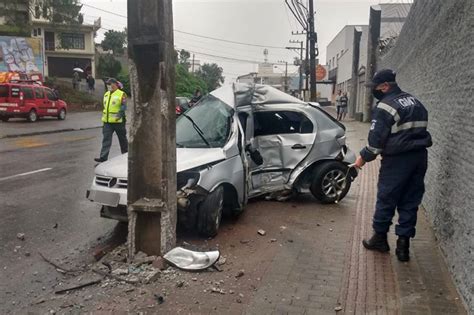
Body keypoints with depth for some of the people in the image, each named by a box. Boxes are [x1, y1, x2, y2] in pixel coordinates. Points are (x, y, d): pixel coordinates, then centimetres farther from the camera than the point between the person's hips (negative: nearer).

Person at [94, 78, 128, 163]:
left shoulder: (121, 94, -7)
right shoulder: (106, 94, 15)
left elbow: (123, 107, -14)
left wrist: (119, 116, -25)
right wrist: (104, 117, 19)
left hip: (118, 121, -5)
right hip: (107, 122, 5)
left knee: (122, 139, 10)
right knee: (106, 139, -2)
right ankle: (103, 157, -5)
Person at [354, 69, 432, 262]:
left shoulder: (385, 106, -12)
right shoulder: (415, 102, 15)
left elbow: (376, 137, -14)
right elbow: (418, 130, 18)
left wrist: (364, 157, -2)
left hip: (398, 159, -8)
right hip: (420, 156, 8)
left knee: (386, 199, 6)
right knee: (410, 201, 10)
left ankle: (380, 238, 18)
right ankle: (403, 243, 13)